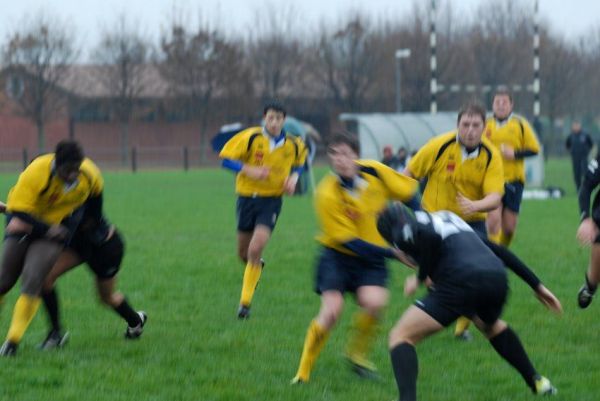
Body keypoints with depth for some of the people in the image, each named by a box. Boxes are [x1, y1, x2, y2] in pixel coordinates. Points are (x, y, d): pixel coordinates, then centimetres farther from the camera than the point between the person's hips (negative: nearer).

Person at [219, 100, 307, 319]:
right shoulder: (250, 138, -11)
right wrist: (249, 170, -24)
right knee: (244, 253, 10)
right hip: (247, 196, 1)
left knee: (255, 249, -18)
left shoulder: (294, 144, -3)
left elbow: (299, 162, 19)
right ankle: (256, 267, 49)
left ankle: (245, 302, -8)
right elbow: (226, 159, -10)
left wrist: (294, 178, -2)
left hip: (272, 200, -1)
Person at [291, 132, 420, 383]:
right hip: (338, 256, -3)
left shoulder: (375, 172, -12)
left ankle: (357, 353, 3)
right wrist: (393, 253, -24)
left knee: (374, 302, -24)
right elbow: (349, 240, -21)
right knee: (331, 310, -20)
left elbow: (408, 191, 4)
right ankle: (303, 372, -6)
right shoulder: (327, 195, -22)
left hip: (371, 259, 3)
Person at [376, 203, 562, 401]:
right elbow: (499, 251, 32)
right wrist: (537, 286, 33)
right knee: (490, 325, 40)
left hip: (462, 282, -7)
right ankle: (536, 381, 41)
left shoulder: (403, 232, 14)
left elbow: (429, 236, -12)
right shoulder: (448, 217, 35)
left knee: (400, 336, 4)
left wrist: (421, 277, 3)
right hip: (496, 277, 7)